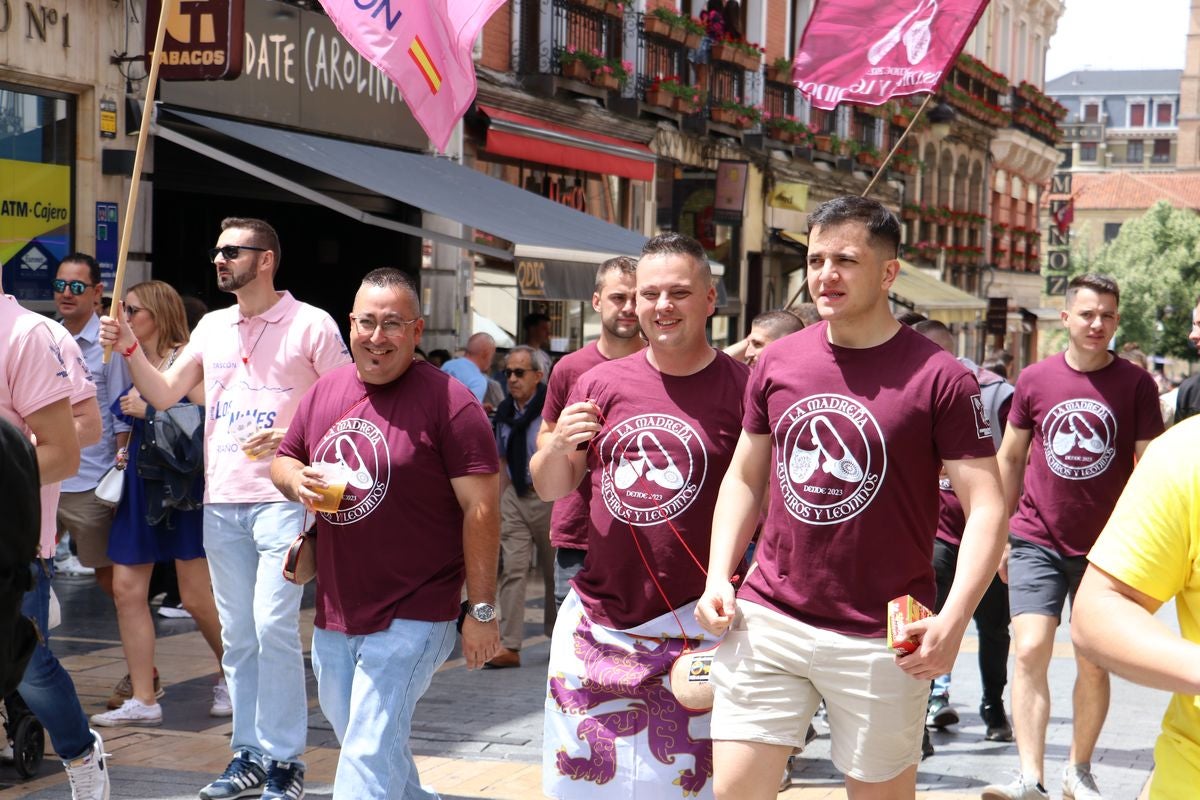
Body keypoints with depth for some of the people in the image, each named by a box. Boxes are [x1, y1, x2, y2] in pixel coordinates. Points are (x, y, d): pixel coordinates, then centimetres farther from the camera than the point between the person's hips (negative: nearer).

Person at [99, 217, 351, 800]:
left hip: (282, 497, -6)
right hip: (221, 500, 6)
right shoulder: (213, 327, 15)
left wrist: (290, 436, -18)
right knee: (237, 635, 9)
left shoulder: (310, 325, -3)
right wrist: (129, 349, -3)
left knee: (273, 627, -11)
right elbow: (163, 395, 12)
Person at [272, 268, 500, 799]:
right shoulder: (325, 391, 7)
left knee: (369, 755, -10)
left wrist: (482, 610, -15)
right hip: (332, 615, 7)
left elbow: (481, 505, -14)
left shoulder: (447, 400, -13)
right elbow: (283, 461, 19)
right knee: (357, 740, 21)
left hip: (411, 616, -7)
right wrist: (298, 480, -7)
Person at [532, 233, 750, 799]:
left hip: (694, 627, -3)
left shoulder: (740, 387, -4)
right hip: (597, 620, 4)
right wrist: (558, 447, -10)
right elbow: (549, 488, 12)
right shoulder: (601, 383, 7)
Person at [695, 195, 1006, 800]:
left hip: (881, 640, -3)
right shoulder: (777, 362, 6)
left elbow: (987, 507, -10)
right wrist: (718, 578, 3)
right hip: (768, 620, 4)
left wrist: (953, 619, -21)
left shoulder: (938, 378, -8)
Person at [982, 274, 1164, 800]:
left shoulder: (1136, 384, -3)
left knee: (1094, 663, 8)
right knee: (1030, 651, -11)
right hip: (1037, 542, 0)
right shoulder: (1035, 380, 0)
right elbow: (1009, 458, 10)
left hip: (1105, 548, 0)